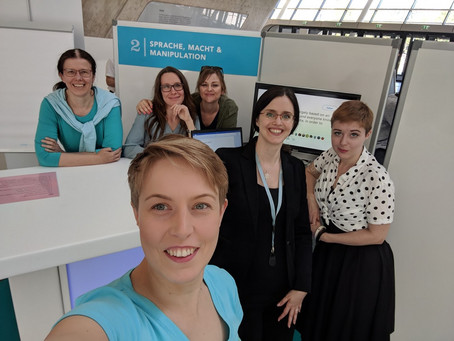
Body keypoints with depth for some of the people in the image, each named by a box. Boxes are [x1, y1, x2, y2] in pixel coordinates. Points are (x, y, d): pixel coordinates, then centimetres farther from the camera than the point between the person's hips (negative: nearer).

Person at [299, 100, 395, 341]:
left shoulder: (378, 178, -27)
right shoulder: (330, 157, -9)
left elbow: (376, 235, -21)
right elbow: (310, 171, 14)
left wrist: (323, 235, -15)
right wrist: (311, 200, -5)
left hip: (362, 264, -6)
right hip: (327, 252, 6)